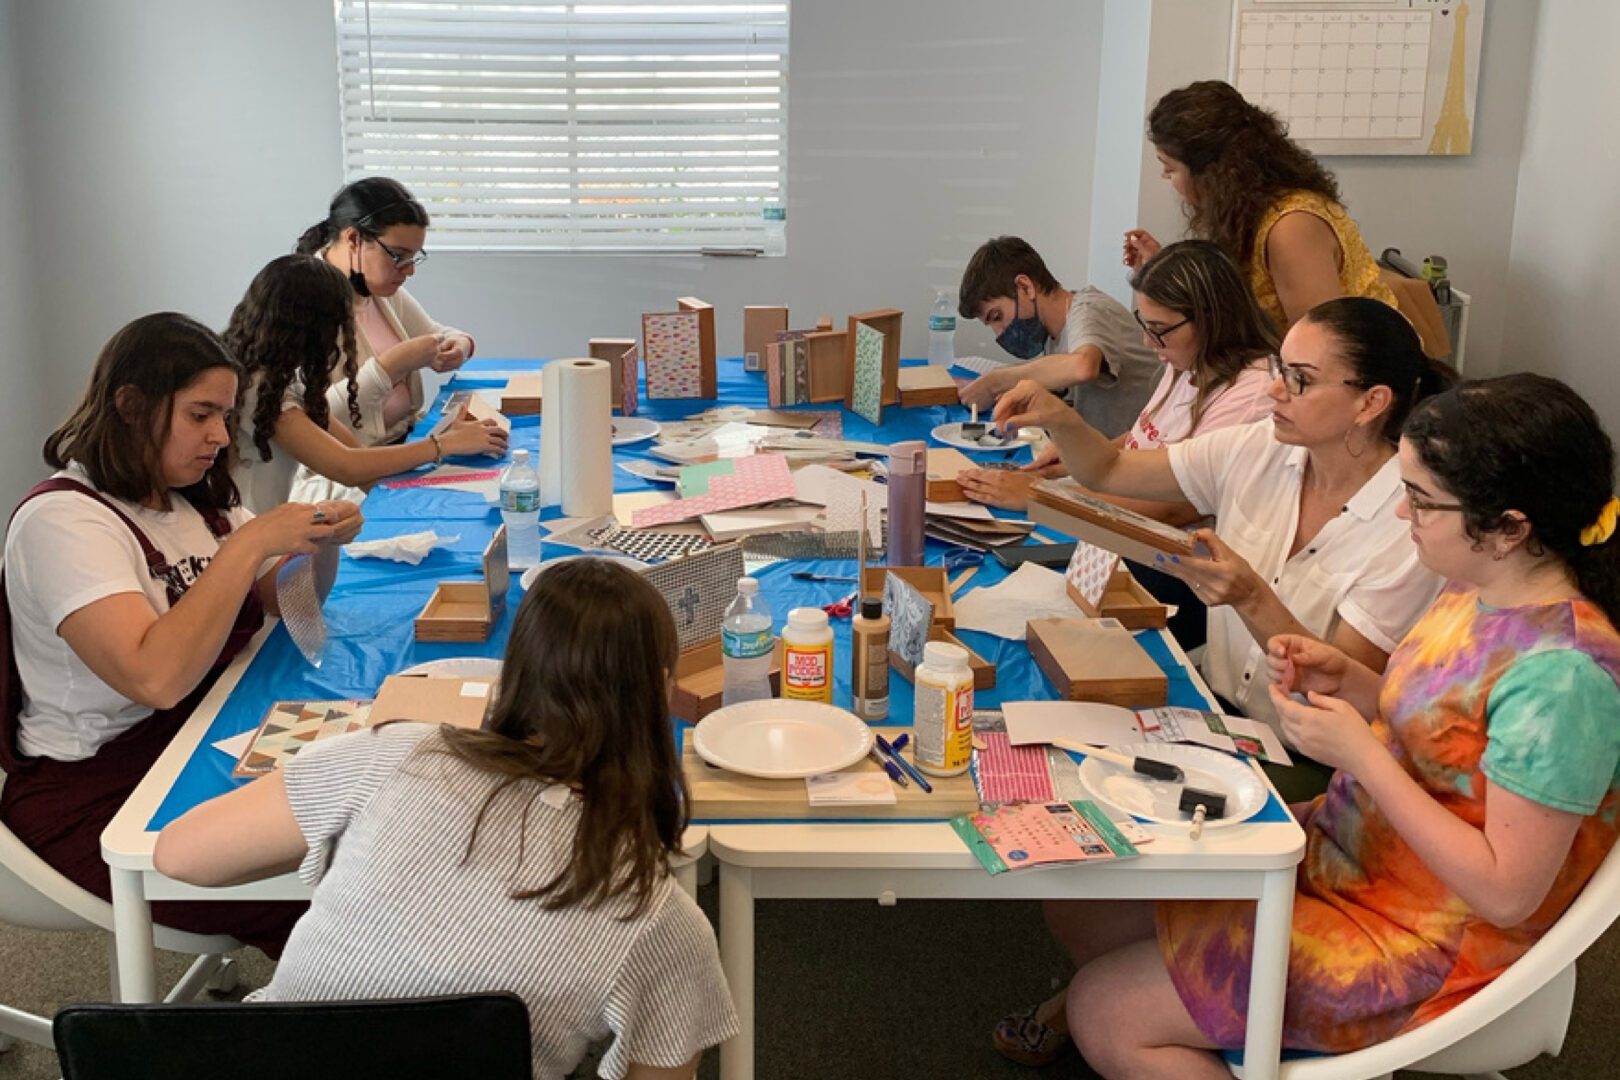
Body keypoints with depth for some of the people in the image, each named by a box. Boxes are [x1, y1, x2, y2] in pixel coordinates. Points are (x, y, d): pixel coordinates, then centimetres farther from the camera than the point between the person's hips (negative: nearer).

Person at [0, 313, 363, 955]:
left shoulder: (196, 501, 9)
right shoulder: (62, 519, -17)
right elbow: (158, 678, -31)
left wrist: (324, 542, -5)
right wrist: (252, 542, -26)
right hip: (96, 791, -8)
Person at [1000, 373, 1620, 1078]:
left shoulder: (1562, 670, -29)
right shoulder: (1477, 587, -2)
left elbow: (1507, 892, -26)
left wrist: (1359, 754, -25)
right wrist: (1344, 678, -6)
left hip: (1413, 943, -9)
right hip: (1342, 848, 9)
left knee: (1106, 1018, -8)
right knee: (1080, 907, 7)